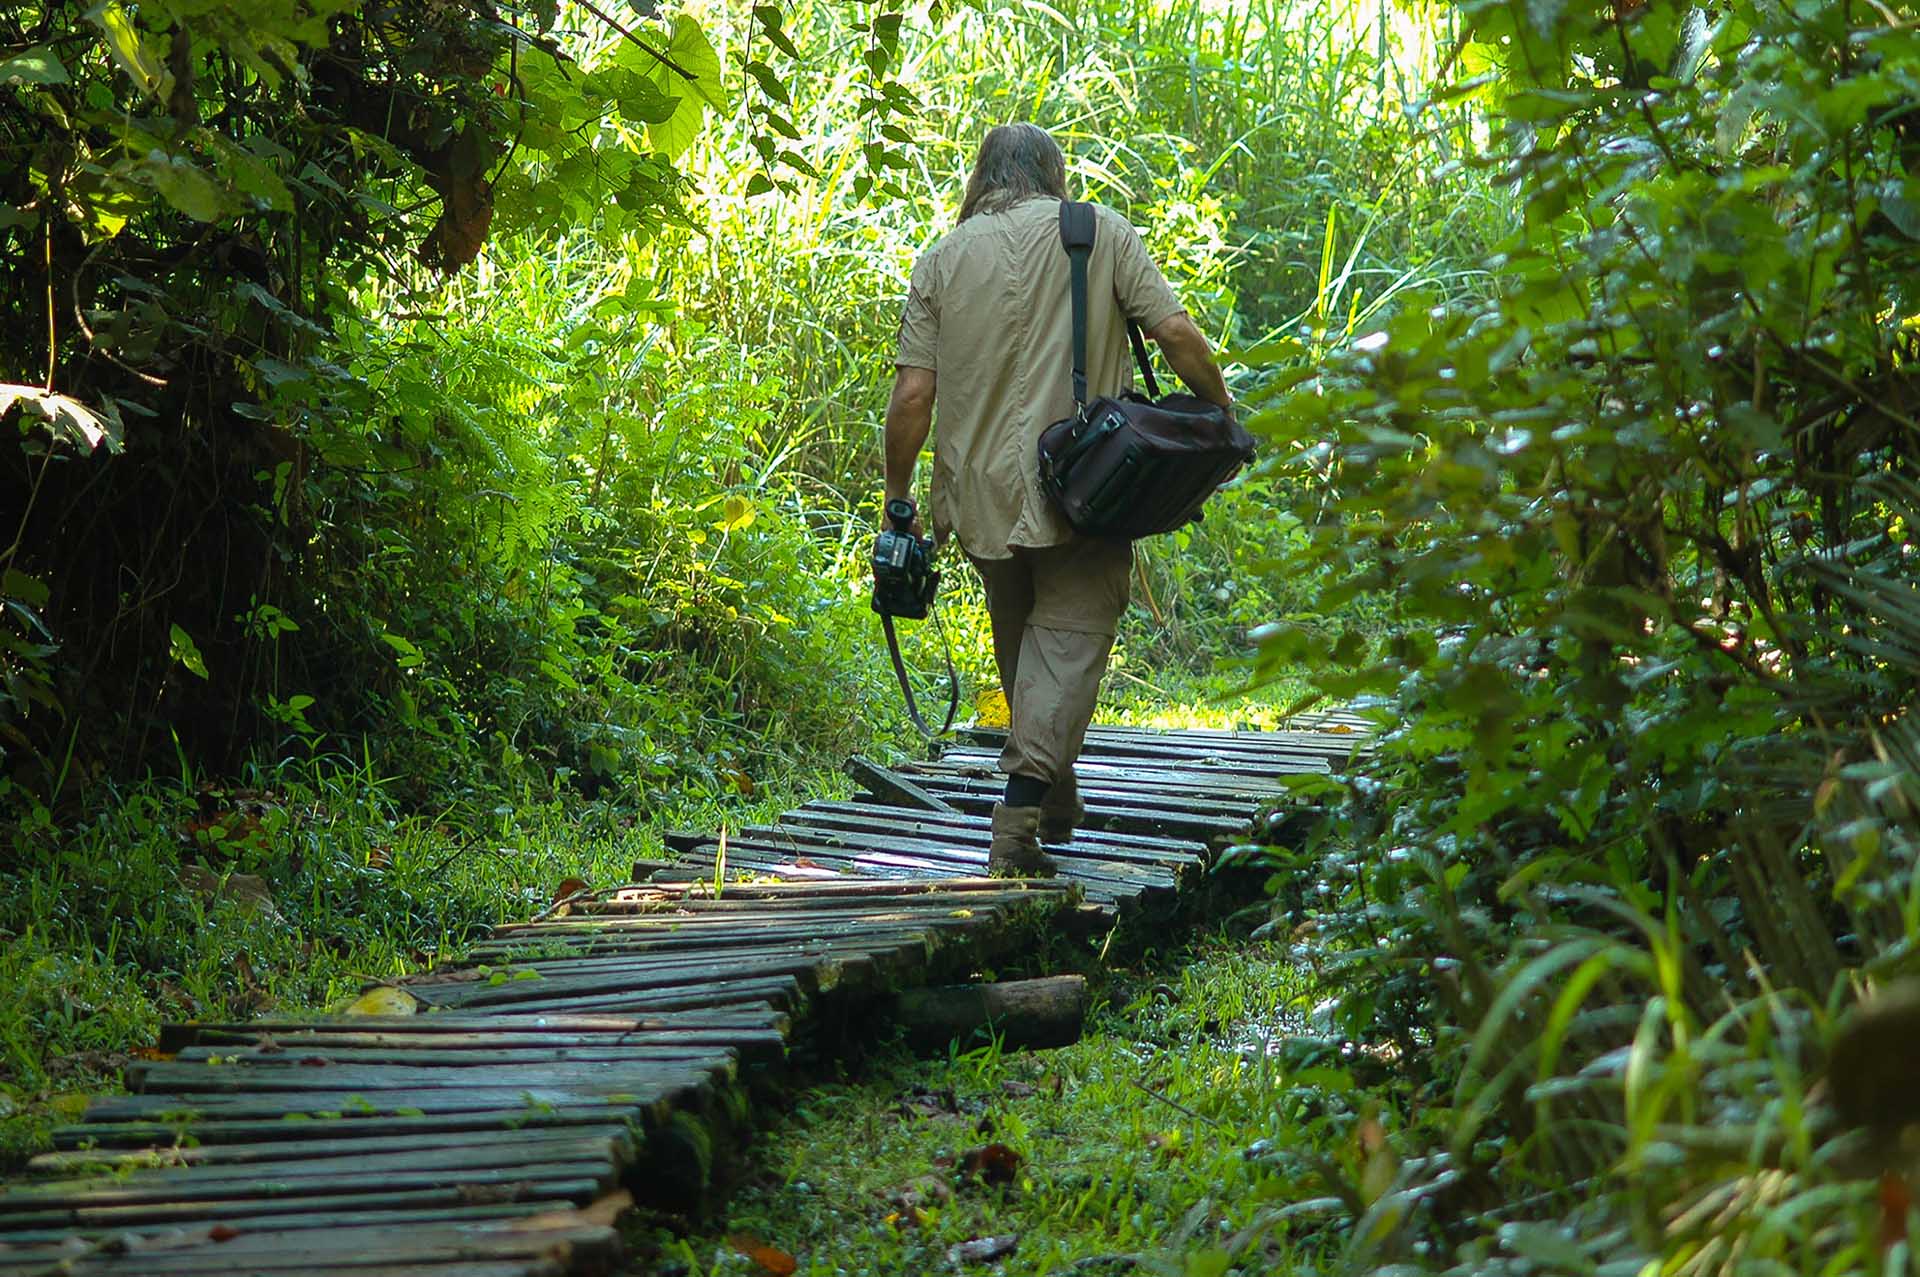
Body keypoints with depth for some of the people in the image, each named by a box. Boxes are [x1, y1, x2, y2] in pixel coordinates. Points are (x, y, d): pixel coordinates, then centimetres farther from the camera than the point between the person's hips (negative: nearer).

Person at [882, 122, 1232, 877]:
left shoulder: (942, 259, 7)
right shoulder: (1102, 233, 3)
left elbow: (912, 396, 1)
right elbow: (1176, 334, -7)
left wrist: (897, 501, 9)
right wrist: (1220, 417, 7)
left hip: (983, 494, 3)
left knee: (1022, 649, 18)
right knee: (1068, 640, -3)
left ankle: (1056, 804, 31)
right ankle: (1019, 816, -18)